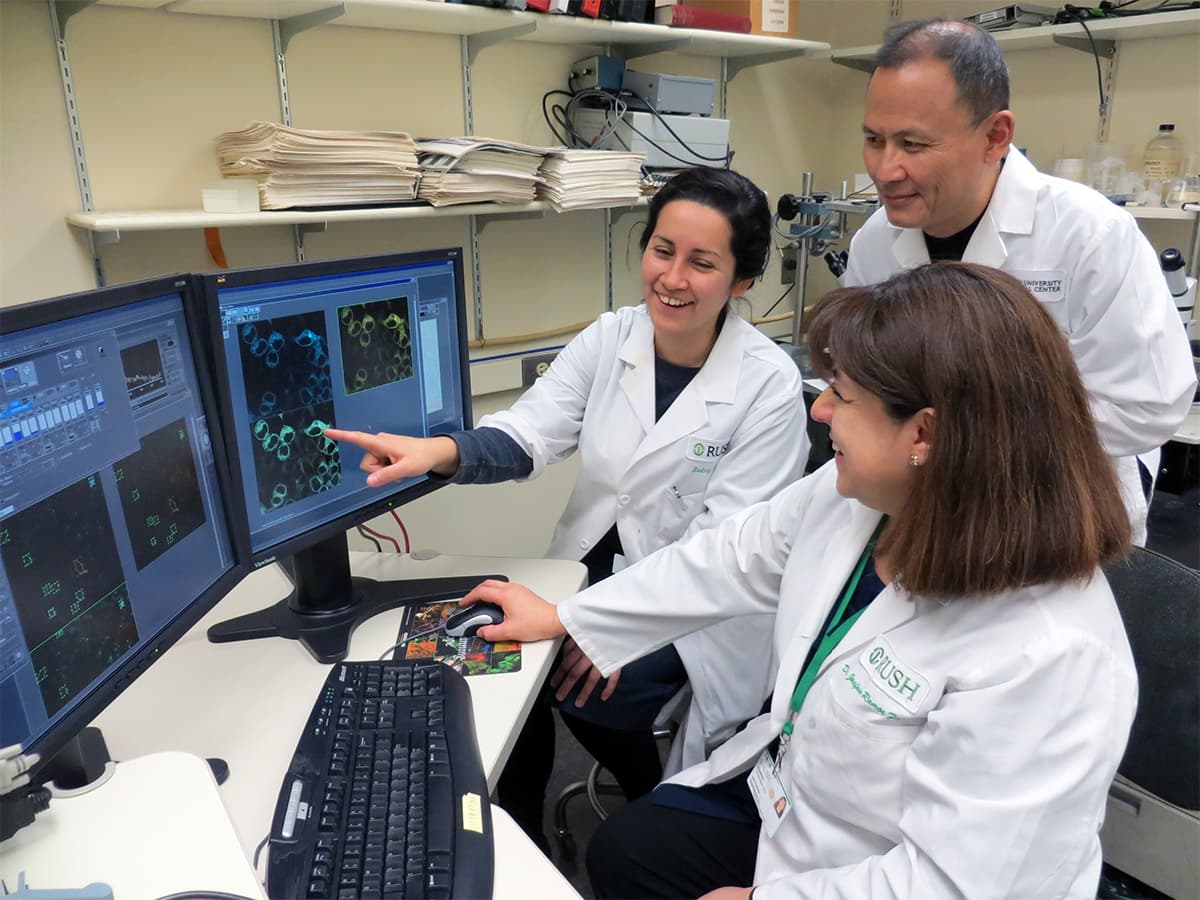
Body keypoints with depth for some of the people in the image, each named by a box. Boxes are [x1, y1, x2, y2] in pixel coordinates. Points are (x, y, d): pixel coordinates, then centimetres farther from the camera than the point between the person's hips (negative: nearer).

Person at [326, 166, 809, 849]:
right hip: (596, 563, 5)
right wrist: (440, 450, -34)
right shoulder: (610, 338, -3)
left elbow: (729, 536, -17)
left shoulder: (770, 384, -16)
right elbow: (529, 433, -13)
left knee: (593, 696, -22)